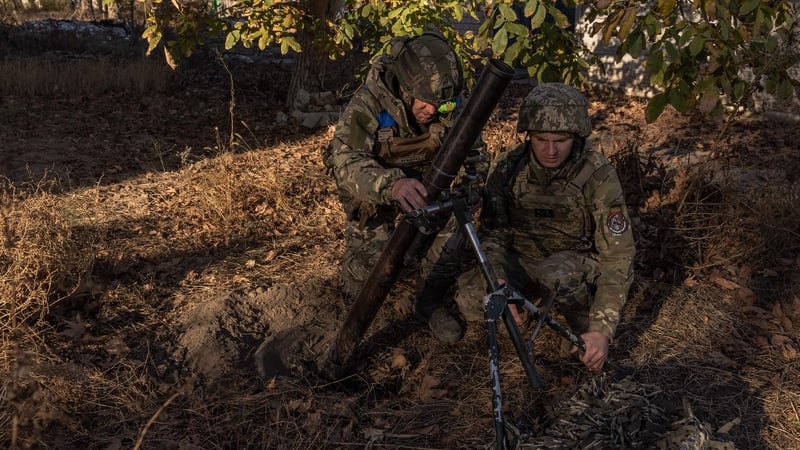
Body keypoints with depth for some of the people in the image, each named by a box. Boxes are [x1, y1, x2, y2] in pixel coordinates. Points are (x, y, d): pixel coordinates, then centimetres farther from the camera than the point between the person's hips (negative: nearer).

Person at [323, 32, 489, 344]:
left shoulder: (451, 105, -20)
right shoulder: (369, 104, -31)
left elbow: (475, 152, -12)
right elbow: (345, 162, -43)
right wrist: (391, 184, -63)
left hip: (424, 181, 3)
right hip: (373, 185, -3)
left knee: (452, 220, -20)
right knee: (372, 254, -15)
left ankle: (430, 302, 3)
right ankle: (358, 303, 22)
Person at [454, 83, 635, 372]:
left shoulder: (598, 177, -23)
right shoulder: (510, 166, -13)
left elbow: (617, 258, -23)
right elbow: (492, 231, -9)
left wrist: (601, 331, -31)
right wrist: (498, 283, -29)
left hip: (577, 262, -3)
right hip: (524, 259, 3)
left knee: (557, 273, -38)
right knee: (469, 299, -22)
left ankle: (584, 329, -8)